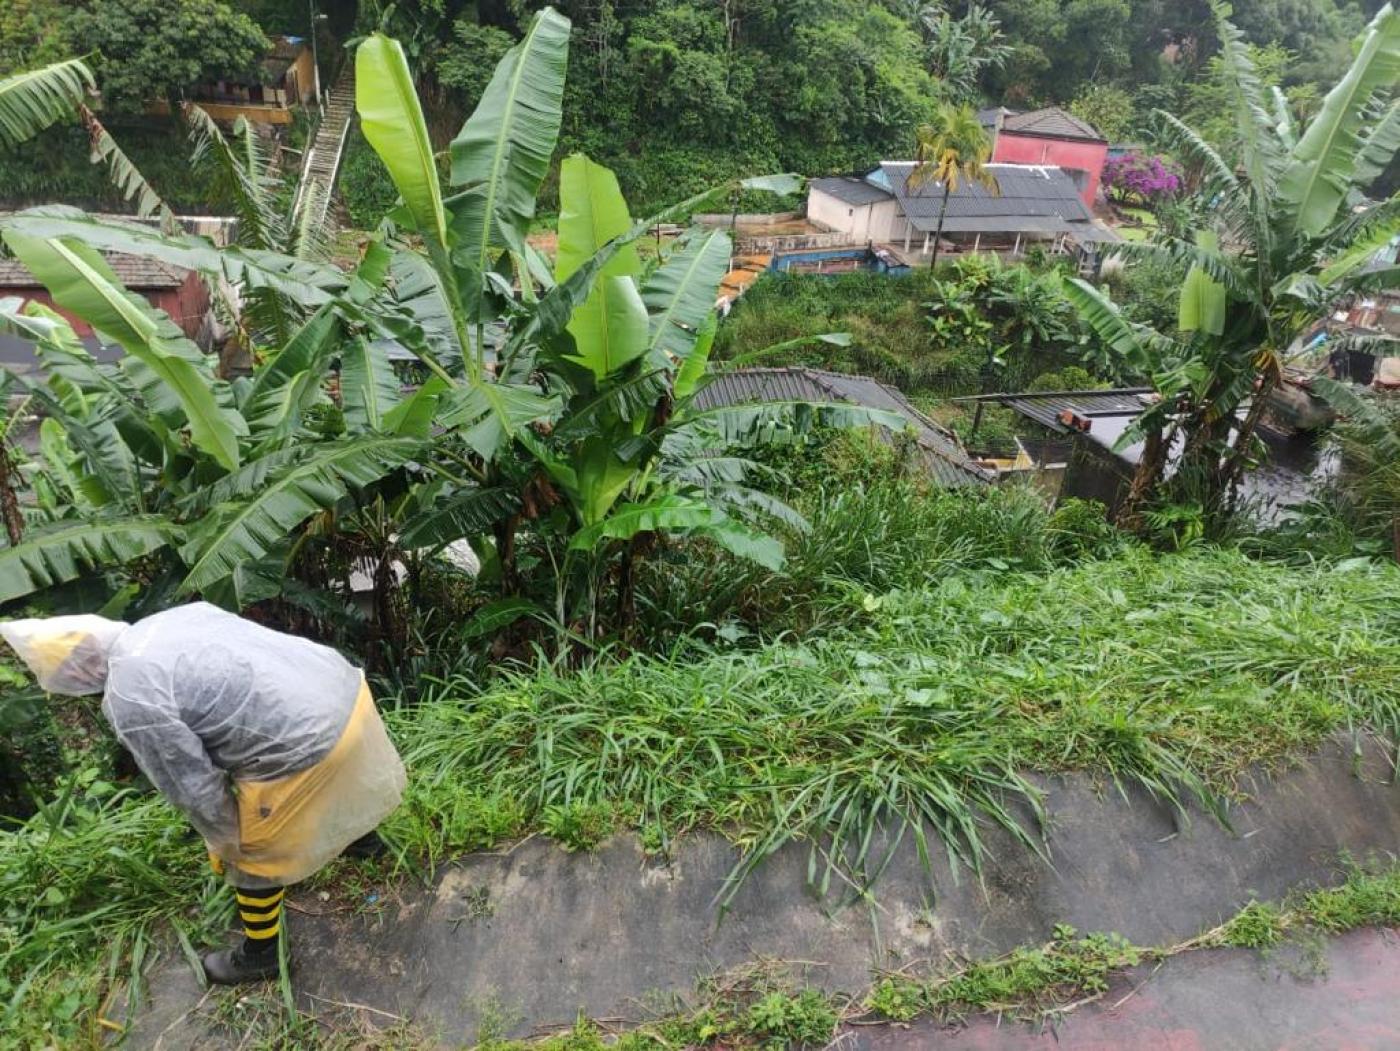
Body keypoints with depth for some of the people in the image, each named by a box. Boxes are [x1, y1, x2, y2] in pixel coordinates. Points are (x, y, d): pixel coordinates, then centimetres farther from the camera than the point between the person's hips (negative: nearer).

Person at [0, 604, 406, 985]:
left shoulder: (131, 701, -14)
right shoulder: (175, 616, 8)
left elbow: (194, 786, -7)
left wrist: (223, 844, 11)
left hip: (306, 746, -7)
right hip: (344, 685, 8)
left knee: (253, 856, 19)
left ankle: (259, 955, 40)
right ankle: (356, 833, 68)